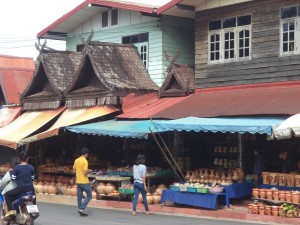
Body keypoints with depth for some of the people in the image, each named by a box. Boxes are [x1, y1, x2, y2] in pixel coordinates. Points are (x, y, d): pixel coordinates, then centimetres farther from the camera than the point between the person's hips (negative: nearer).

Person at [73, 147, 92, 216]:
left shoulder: (76, 160, 7)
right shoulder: (85, 161, -15)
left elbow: (74, 170, 14)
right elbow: (85, 172, -19)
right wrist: (89, 171, 0)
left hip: (78, 181, 7)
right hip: (84, 182, -7)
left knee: (79, 196, 10)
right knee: (89, 195, 4)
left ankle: (80, 209, 13)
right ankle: (82, 208, -5)